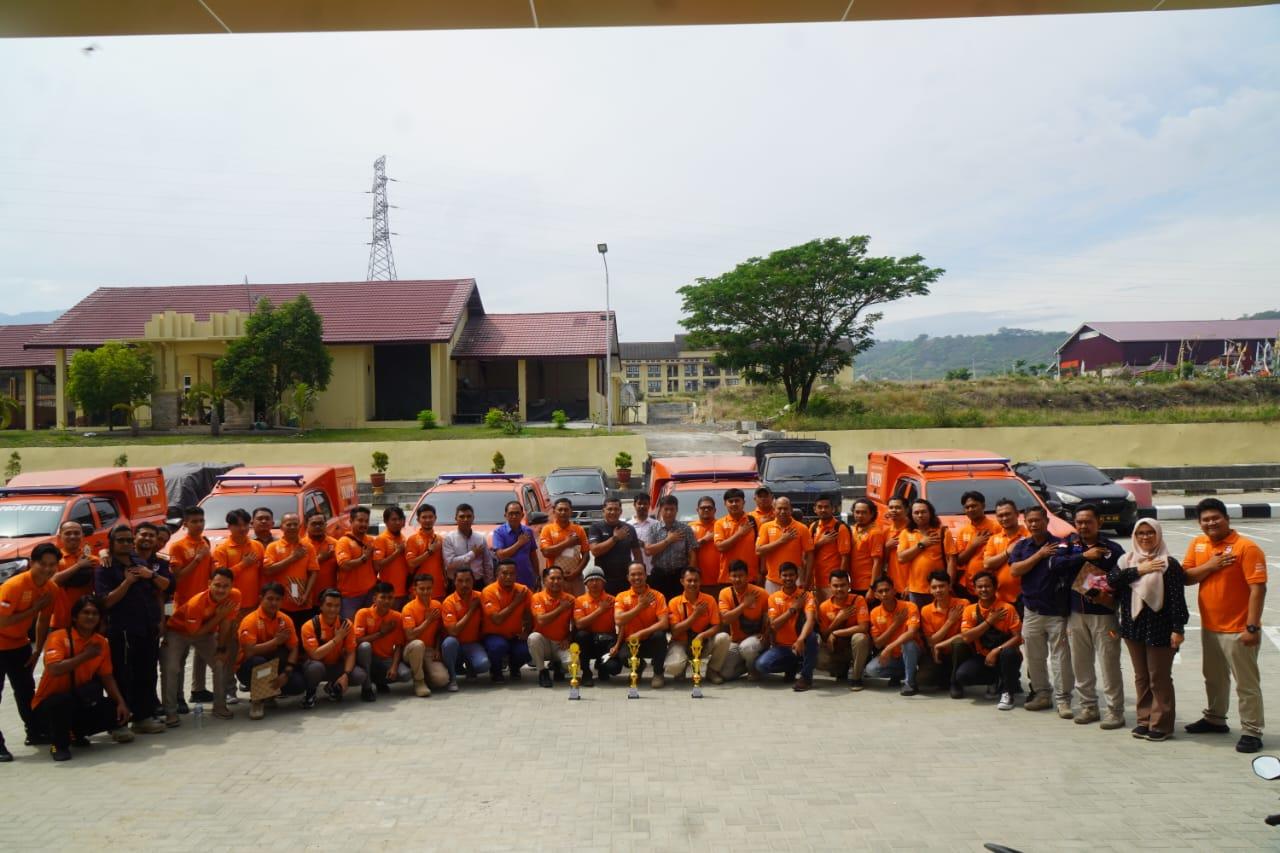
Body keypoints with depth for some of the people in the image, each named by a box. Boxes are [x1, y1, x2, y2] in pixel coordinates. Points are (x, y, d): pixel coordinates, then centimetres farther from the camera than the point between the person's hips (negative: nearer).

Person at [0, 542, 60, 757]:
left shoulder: (52, 589, -6)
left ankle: (35, 732, 24)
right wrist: (33, 609, -26)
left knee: (26, 689, 14)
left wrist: (38, 649, 5)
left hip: (19, 644, 7)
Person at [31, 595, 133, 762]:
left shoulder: (102, 643, 1)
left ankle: (75, 732, 14)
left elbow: (107, 677, 3)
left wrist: (121, 702, -9)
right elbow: (54, 669, -31)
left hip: (79, 704, 6)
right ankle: (59, 744, -11)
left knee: (116, 712, -14)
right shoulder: (59, 637, -16)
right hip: (48, 705, -6)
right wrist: (85, 655, -23)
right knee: (64, 700, -39)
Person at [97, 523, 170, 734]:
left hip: (150, 628, 6)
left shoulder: (141, 563, 13)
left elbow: (165, 585, 14)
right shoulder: (105, 569, -4)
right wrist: (127, 581, -18)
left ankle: (144, 716, 23)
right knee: (124, 677, -6)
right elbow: (106, 602, -15)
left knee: (148, 674, 12)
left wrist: (151, 575, -4)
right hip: (123, 632, -6)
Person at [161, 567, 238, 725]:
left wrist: (222, 649, -7)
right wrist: (218, 616, -32)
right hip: (178, 631, -4)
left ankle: (220, 706, 9)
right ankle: (171, 712, -6)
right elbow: (194, 633, -27)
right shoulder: (196, 603, -38)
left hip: (206, 632, 4)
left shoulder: (234, 596, -25)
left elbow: (226, 623, -13)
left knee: (220, 664, -6)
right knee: (171, 669, -18)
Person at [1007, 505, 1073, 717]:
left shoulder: (1060, 545, -5)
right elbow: (1014, 570, -7)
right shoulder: (1022, 546, 6)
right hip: (1032, 610, 4)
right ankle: (1041, 693, 24)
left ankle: (1063, 699, 7)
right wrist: (1039, 555, -12)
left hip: (1057, 611, -4)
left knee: (1061, 656, 0)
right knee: (1034, 657, 11)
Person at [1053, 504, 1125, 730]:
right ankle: (1088, 706, 23)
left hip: (1104, 614, -4)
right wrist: (1084, 556, -16)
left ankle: (1115, 711, 8)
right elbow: (1055, 564, -11)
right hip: (1076, 614, 4)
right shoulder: (1070, 544, 6)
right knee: (1080, 664, 11)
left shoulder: (1112, 549, -3)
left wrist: (1111, 595, -19)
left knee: (1109, 664, -2)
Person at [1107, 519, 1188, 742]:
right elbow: (1111, 580, -7)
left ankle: (1161, 724, 11)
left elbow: (1177, 598, -10)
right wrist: (1137, 570, -16)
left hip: (1159, 630, -5)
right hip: (1133, 628, 5)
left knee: (1159, 679, 1)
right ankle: (1144, 720, 23)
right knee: (1141, 677, 13)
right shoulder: (1127, 560, 9)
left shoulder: (1168, 564, -7)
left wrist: (1178, 628, -15)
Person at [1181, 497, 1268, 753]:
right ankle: (1215, 718, 38)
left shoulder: (1246, 547, -15)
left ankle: (1252, 732, 12)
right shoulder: (1197, 544, 5)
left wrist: (1252, 626, -21)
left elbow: (1258, 588, -18)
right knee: (1214, 678, 22)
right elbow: (1186, 578, 3)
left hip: (1237, 630, -7)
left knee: (1247, 684, 2)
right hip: (1209, 627, 7)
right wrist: (1210, 566, -14)